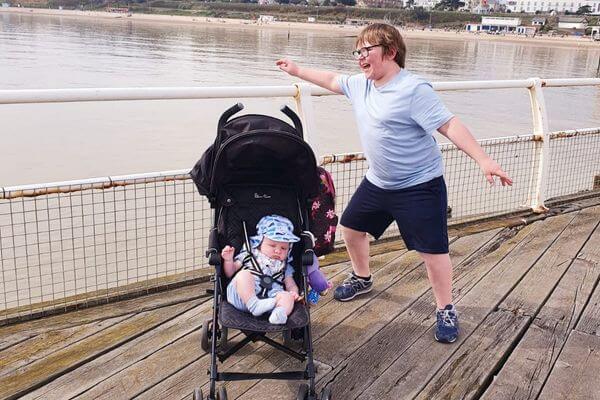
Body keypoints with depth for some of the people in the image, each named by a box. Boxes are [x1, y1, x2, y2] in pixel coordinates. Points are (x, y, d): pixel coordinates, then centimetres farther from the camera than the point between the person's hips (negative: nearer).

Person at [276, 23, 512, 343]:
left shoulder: (413, 89, -21)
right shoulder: (359, 85, 3)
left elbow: (449, 125, -25)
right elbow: (331, 80, 22)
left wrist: (484, 160, -33)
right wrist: (297, 70, 30)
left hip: (419, 186, -8)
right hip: (377, 183, 8)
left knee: (432, 250, -3)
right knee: (351, 227, 19)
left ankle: (446, 311, 18)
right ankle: (362, 279, 44)